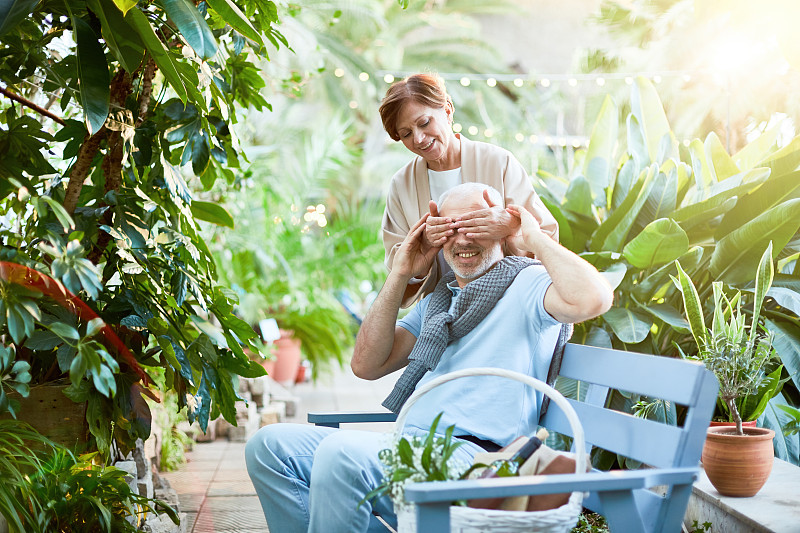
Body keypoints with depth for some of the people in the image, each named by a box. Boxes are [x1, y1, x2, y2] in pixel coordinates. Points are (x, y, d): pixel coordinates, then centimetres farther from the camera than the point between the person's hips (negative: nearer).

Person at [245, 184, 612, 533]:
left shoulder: (528, 284, 2)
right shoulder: (435, 301, 25)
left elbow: (592, 299, -21)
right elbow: (366, 366, 17)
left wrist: (535, 238, -7)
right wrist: (400, 275, 14)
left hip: (473, 454, -8)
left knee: (341, 452, -33)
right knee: (270, 445, -2)